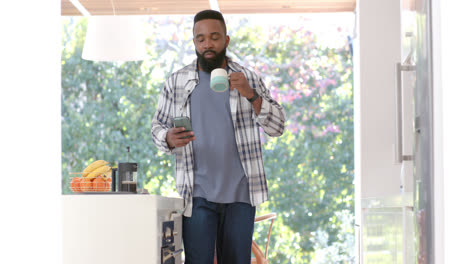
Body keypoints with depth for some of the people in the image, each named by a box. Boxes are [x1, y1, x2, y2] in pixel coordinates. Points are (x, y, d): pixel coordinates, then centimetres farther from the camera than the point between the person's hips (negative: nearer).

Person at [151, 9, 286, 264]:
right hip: (198, 194, 0)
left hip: (239, 193, 1)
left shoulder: (248, 79, 6)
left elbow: (277, 126, 1)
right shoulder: (177, 82, 7)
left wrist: (251, 95, -16)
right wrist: (169, 139, -13)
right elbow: (158, 126, 11)